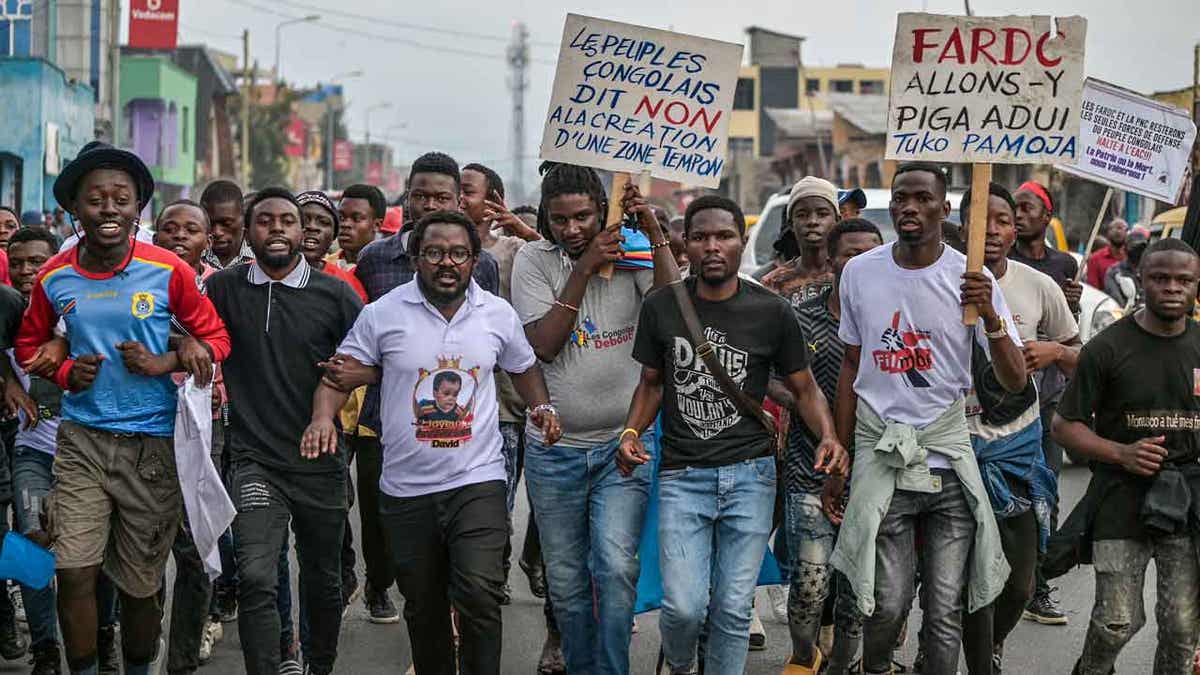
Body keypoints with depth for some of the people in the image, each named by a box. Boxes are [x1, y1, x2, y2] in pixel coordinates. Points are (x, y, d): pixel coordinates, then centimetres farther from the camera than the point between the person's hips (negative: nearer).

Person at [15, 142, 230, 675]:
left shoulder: (169, 272, -5)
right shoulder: (54, 279, 1)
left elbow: (215, 337, 4)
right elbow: (29, 343, 17)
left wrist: (164, 364, -14)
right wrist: (65, 371, -3)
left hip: (153, 444, -1)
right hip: (82, 438, 1)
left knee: (139, 587, 9)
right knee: (74, 573, -11)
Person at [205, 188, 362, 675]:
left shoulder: (335, 294, 0)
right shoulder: (224, 288, 2)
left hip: (320, 460, 1)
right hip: (255, 459, -1)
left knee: (323, 581, 14)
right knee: (256, 579, -18)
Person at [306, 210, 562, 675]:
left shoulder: (499, 314, 3)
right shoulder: (383, 313, -4)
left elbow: (523, 367, 20)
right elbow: (340, 373, 0)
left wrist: (541, 406, 2)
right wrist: (323, 415, -19)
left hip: (478, 481, 0)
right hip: (407, 489, 1)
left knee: (480, 594, -18)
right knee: (423, 608, 13)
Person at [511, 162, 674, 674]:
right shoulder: (533, 259, -3)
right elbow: (542, 345, -13)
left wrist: (652, 228, -20)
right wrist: (583, 270, -17)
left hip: (624, 443, -1)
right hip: (554, 448, 1)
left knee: (616, 566, -15)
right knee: (565, 580, 11)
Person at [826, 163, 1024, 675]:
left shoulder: (971, 279, -3)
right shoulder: (860, 272, 3)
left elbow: (1015, 382, -7)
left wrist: (990, 317, -25)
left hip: (948, 458, 0)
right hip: (879, 455, 0)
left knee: (946, 608, 2)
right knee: (888, 602, -2)